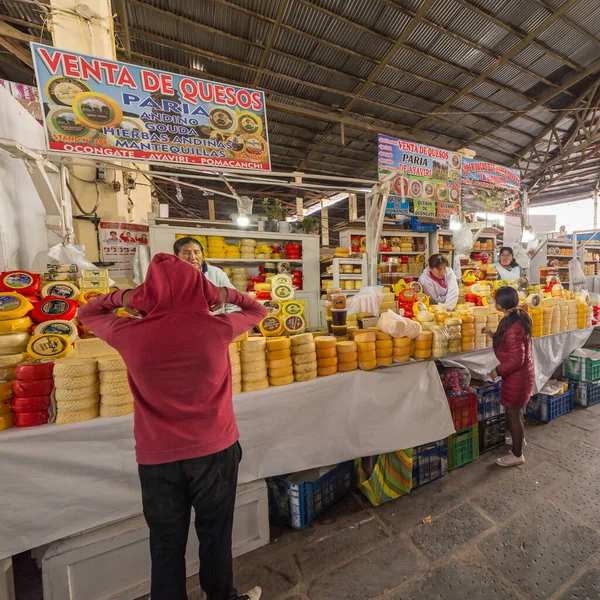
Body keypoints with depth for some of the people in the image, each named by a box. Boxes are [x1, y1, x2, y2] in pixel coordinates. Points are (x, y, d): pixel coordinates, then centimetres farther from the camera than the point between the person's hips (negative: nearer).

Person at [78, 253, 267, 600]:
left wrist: (121, 296, 1)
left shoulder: (129, 334, -13)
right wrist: (228, 294, -2)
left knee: (167, 545, 25)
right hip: (215, 451, 0)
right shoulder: (218, 328, -16)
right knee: (216, 536, 25)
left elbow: (87, 314, 11)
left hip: (157, 457, 1)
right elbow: (259, 311, 5)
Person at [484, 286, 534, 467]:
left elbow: (516, 360, -28)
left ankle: (517, 455, 26)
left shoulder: (513, 327, -31)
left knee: (513, 413, 8)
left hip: (517, 375, -10)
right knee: (515, 409, 28)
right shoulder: (518, 316, -1)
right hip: (522, 372, 10)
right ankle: (519, 438, 51)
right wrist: (494, 335, 8)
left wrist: (497, 371, -16)